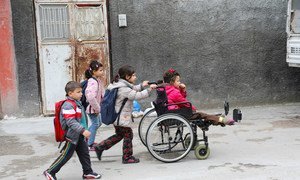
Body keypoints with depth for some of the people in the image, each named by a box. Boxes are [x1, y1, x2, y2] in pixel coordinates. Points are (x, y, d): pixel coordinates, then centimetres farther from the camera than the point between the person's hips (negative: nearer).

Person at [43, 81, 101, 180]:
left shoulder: (77, 103, 10)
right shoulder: (68, 106, -22)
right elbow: (71, 122, -29)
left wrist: (83, 131, 26)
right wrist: (83, 130, -34)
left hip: (79, 136, 9)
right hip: (72, 136, -9)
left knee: (84, 153, 12)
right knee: (65, 155, 1)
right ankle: (50, 172, 14)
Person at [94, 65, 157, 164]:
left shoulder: (121, 85, 10)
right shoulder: (124, 89, -22)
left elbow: (133, 89, 23)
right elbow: (137, 96, -27)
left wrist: (141, 85, 11)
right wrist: (149, 89, -18)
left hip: (117, 117, 10)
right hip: (122, 118, -10)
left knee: (119, 135, 21)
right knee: (128, 135, 4)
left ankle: (100, 147, 21)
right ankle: (127, 157, 16)